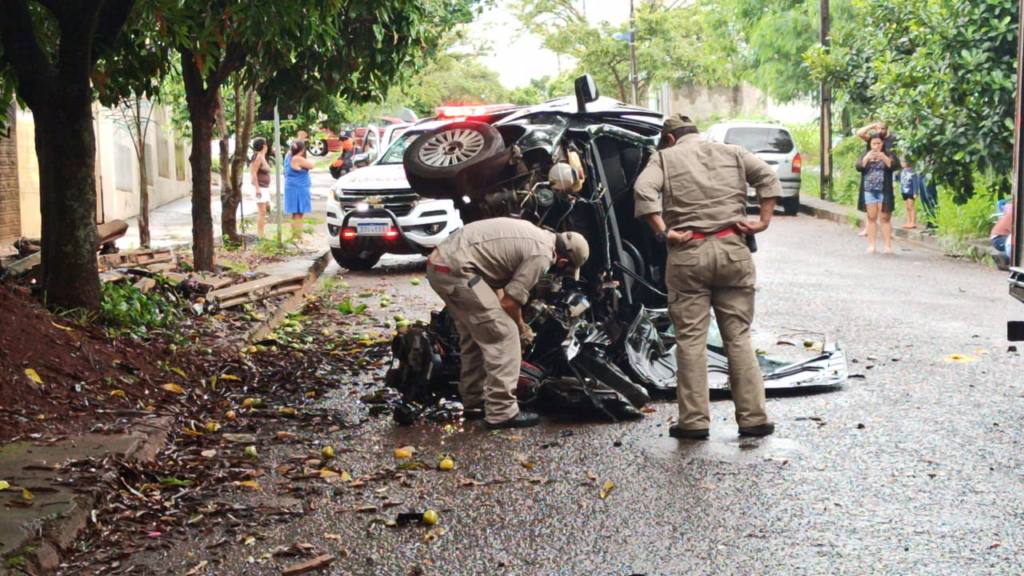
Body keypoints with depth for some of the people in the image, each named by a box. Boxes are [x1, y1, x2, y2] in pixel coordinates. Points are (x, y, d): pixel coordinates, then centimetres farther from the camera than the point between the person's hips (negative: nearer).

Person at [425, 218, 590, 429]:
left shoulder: (533, 234, 18)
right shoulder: (541, 255, -9)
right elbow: (509, 302, -9)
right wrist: (522, 330, 11)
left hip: (438, 261, 10)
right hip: (457, 270, -10)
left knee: (475, 335, 21)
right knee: (504, 335, -4)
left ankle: (474, 402, 30)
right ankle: (501, 412, -2)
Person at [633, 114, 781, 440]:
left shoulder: (665, 158, 8)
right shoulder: (731, 153, 16)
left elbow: (643, 191, -10)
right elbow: (768, 177, 3)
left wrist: (663, 232, -9)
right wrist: (764, 220, 1)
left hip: (688, 255, -2)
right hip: (732, 250, 3)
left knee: (691, 338, 3)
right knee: (739, 336, 8)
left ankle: (694, 421, 3)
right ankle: (753, 418, 8)